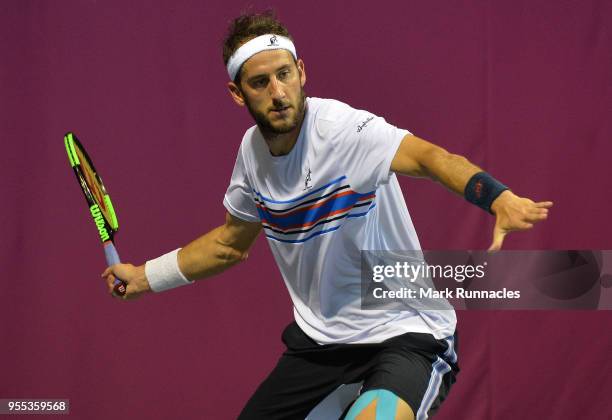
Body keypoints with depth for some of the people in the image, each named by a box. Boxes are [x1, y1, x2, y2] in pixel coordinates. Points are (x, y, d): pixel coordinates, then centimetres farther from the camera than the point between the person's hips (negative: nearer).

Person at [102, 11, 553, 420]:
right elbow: (232, 241, 21)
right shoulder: (253, 150, 1)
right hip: (318, 341, 7)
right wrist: (145, 277, 25)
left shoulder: (346, 129, -21)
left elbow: (426, 156, -41)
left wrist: (498, 198, -59)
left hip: (404, 333, -7)